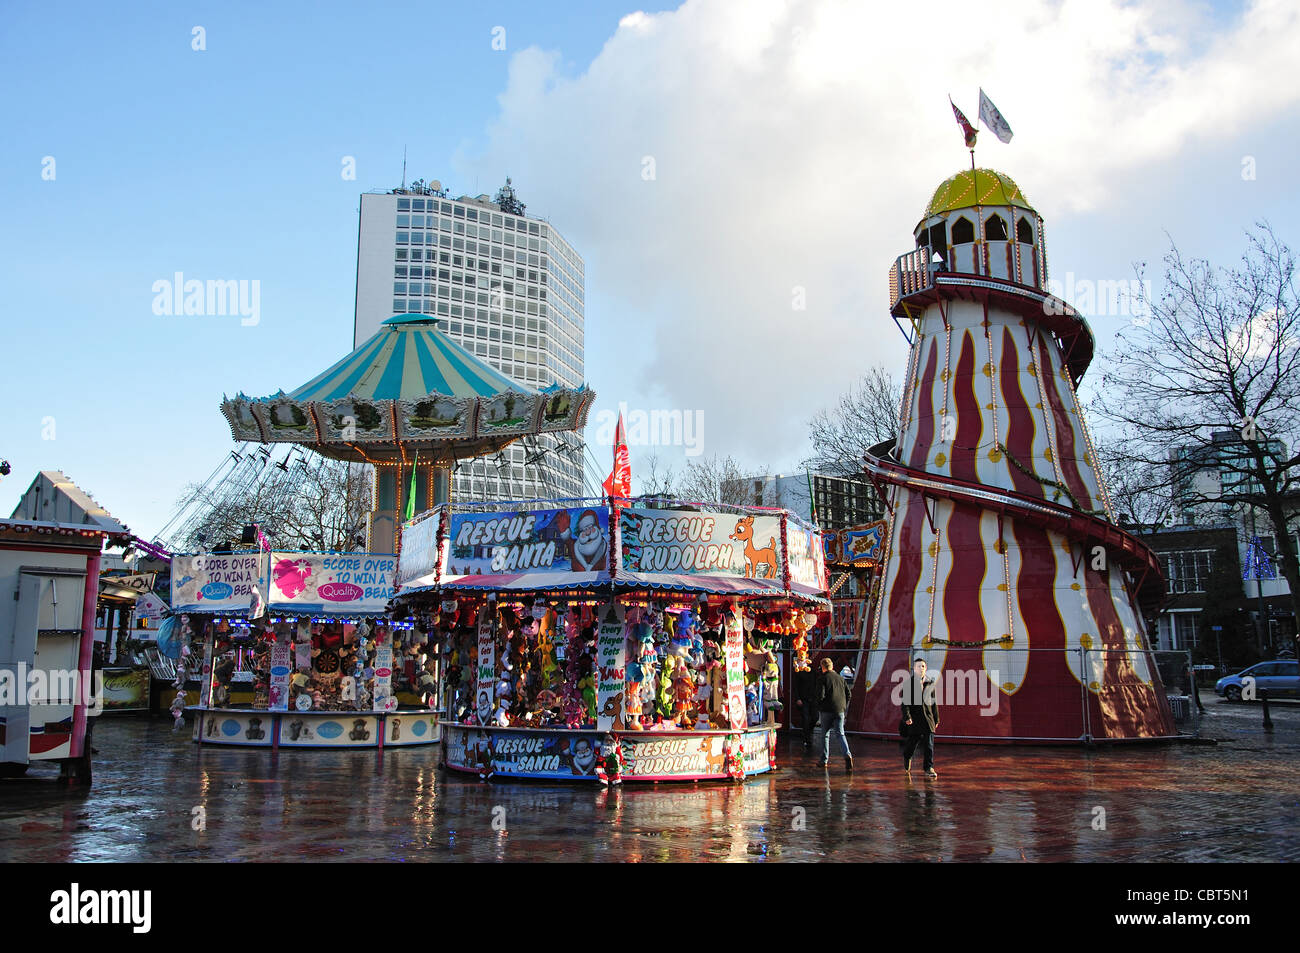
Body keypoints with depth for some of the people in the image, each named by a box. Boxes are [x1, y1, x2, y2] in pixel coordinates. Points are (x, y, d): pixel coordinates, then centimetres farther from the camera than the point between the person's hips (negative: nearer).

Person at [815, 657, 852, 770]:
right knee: (840, 734, 5)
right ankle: (847, 754, -18)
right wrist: (845, 707, 19)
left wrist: (819, 707, 3)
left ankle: (824, 760, 13)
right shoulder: (840, 678, 11)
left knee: (825, 735, 9)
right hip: (840, 710, 4)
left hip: (827, 710, -3)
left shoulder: (822, 678, -4)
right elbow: (848, 694, 12)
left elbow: (821, 695, -13)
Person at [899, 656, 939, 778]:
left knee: (929, 745, -3)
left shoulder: (930, 683, 8)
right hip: (914, 720, -2)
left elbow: (934, 702, 13)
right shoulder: (908, 684, -1)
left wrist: (936, 719, 13)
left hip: (928, 718, 2)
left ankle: (929, 768, 4)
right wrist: (907, 717, -17)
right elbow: (905, 703, -5)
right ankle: (907, 758, 36)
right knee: (912, 743, 8)